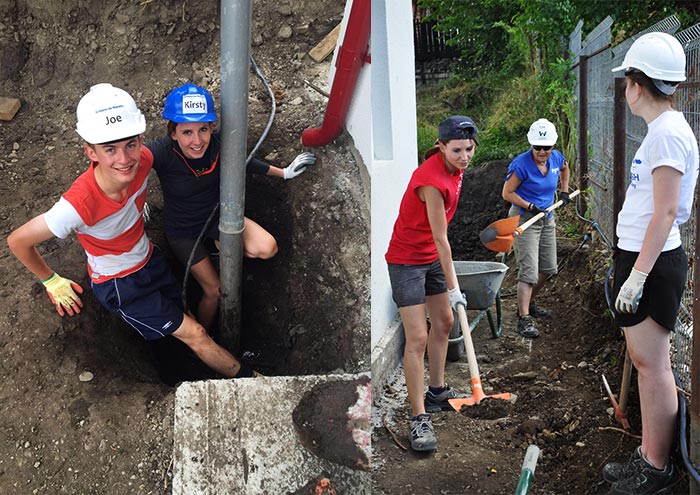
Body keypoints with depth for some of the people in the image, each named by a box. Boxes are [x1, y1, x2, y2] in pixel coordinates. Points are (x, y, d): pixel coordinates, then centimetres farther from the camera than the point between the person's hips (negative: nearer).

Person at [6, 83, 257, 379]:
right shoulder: (79, 206, -41)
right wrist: (51, 281, -12)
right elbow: (17, 242, -26)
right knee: (194, 334, 1)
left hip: (149, 259, 5)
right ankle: (245, 377, 22)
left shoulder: (142, 159, -26)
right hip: (119, 285, -5)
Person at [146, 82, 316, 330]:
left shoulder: (218, 143, -22)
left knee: (267, 249, -16)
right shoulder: (162, 153, -36)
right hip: (183, 231, -3)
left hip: (217, 216, 3)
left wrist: (284, 172, 8)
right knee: (214, 291, 3)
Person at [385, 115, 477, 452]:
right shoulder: (431, 180, -29)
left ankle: (437, 392, 36)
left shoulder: (454, 168, -2)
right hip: (407, 260, -9)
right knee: (417, 338, -11)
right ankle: (419, 419, -4)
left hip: (432, 257, 9)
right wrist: (454, 288, -16)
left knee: (444, 322, 18)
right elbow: (440, 239, -23)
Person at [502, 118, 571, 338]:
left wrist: (564, 191, 16)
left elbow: (565, 168, 24)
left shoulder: (556, 158, -2)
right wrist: (530, 206, -23)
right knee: (529, 271, -14)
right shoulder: (521, 164, -20)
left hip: (547, 219, 7)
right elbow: (507, 194, -14)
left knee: (548, 269, 14)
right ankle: (524, 318, -14)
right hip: (524, 219, -7)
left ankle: (528, 303, 32)